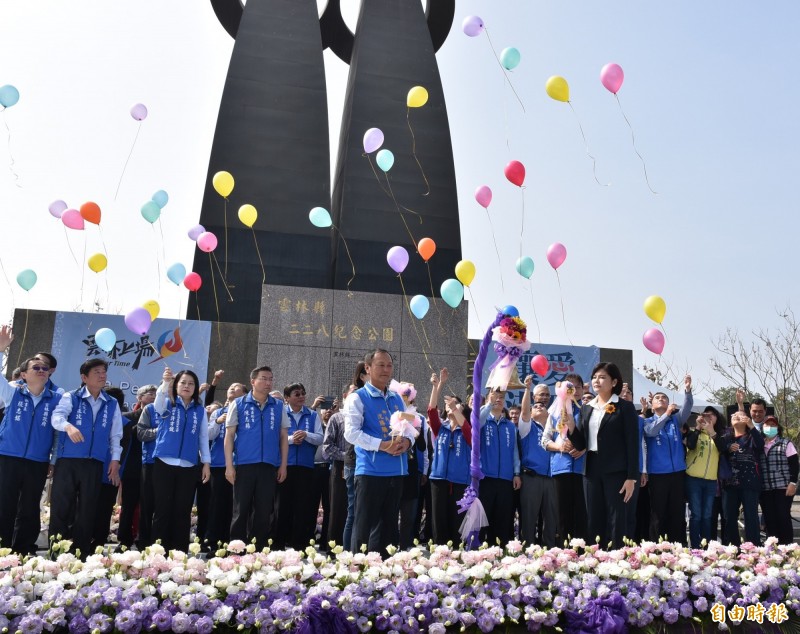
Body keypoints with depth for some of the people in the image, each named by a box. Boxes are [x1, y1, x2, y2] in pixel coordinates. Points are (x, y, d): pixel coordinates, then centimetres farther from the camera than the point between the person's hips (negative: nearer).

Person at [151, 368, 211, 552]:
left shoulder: (200, 410, 9)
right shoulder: (167, 404, 4)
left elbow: (204, 437, 10)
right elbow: (158, 402, -20)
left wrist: (206, 463, 3)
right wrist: (165, 382, -39)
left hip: (188, 466, 2)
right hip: (164, 463, -1)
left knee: (183, 511, 4)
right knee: (162, 509, 0)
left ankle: (180, 551, 11)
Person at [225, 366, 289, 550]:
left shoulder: (278, 406, 9)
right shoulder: (238, 404, 3)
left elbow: (284, 437, 10)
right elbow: (229, 435, 2)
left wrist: (283, 465, 5)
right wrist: (229, 465, -5)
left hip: (269, 466, 2)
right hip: (244, 464, -2)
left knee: (264, 511, 7)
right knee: (241, 510, 3)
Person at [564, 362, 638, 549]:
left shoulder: (625, 407, -2)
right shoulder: (587, 408, 13)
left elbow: (632, 444, -7)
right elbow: (581, 444, 10)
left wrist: (631, 477, -12)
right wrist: (571, 426, -8)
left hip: (615, 471, -5)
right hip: (591, 470, 5)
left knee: (615, 520, -1)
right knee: (594, 521, 8)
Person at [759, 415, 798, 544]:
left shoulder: (786, 443, 3)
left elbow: (794, 465, -2)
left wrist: (793, 483, -10)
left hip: (783, 487, -3)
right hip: (764, 489, 3)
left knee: (783, 517, -3)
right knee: (769, 519, 5)